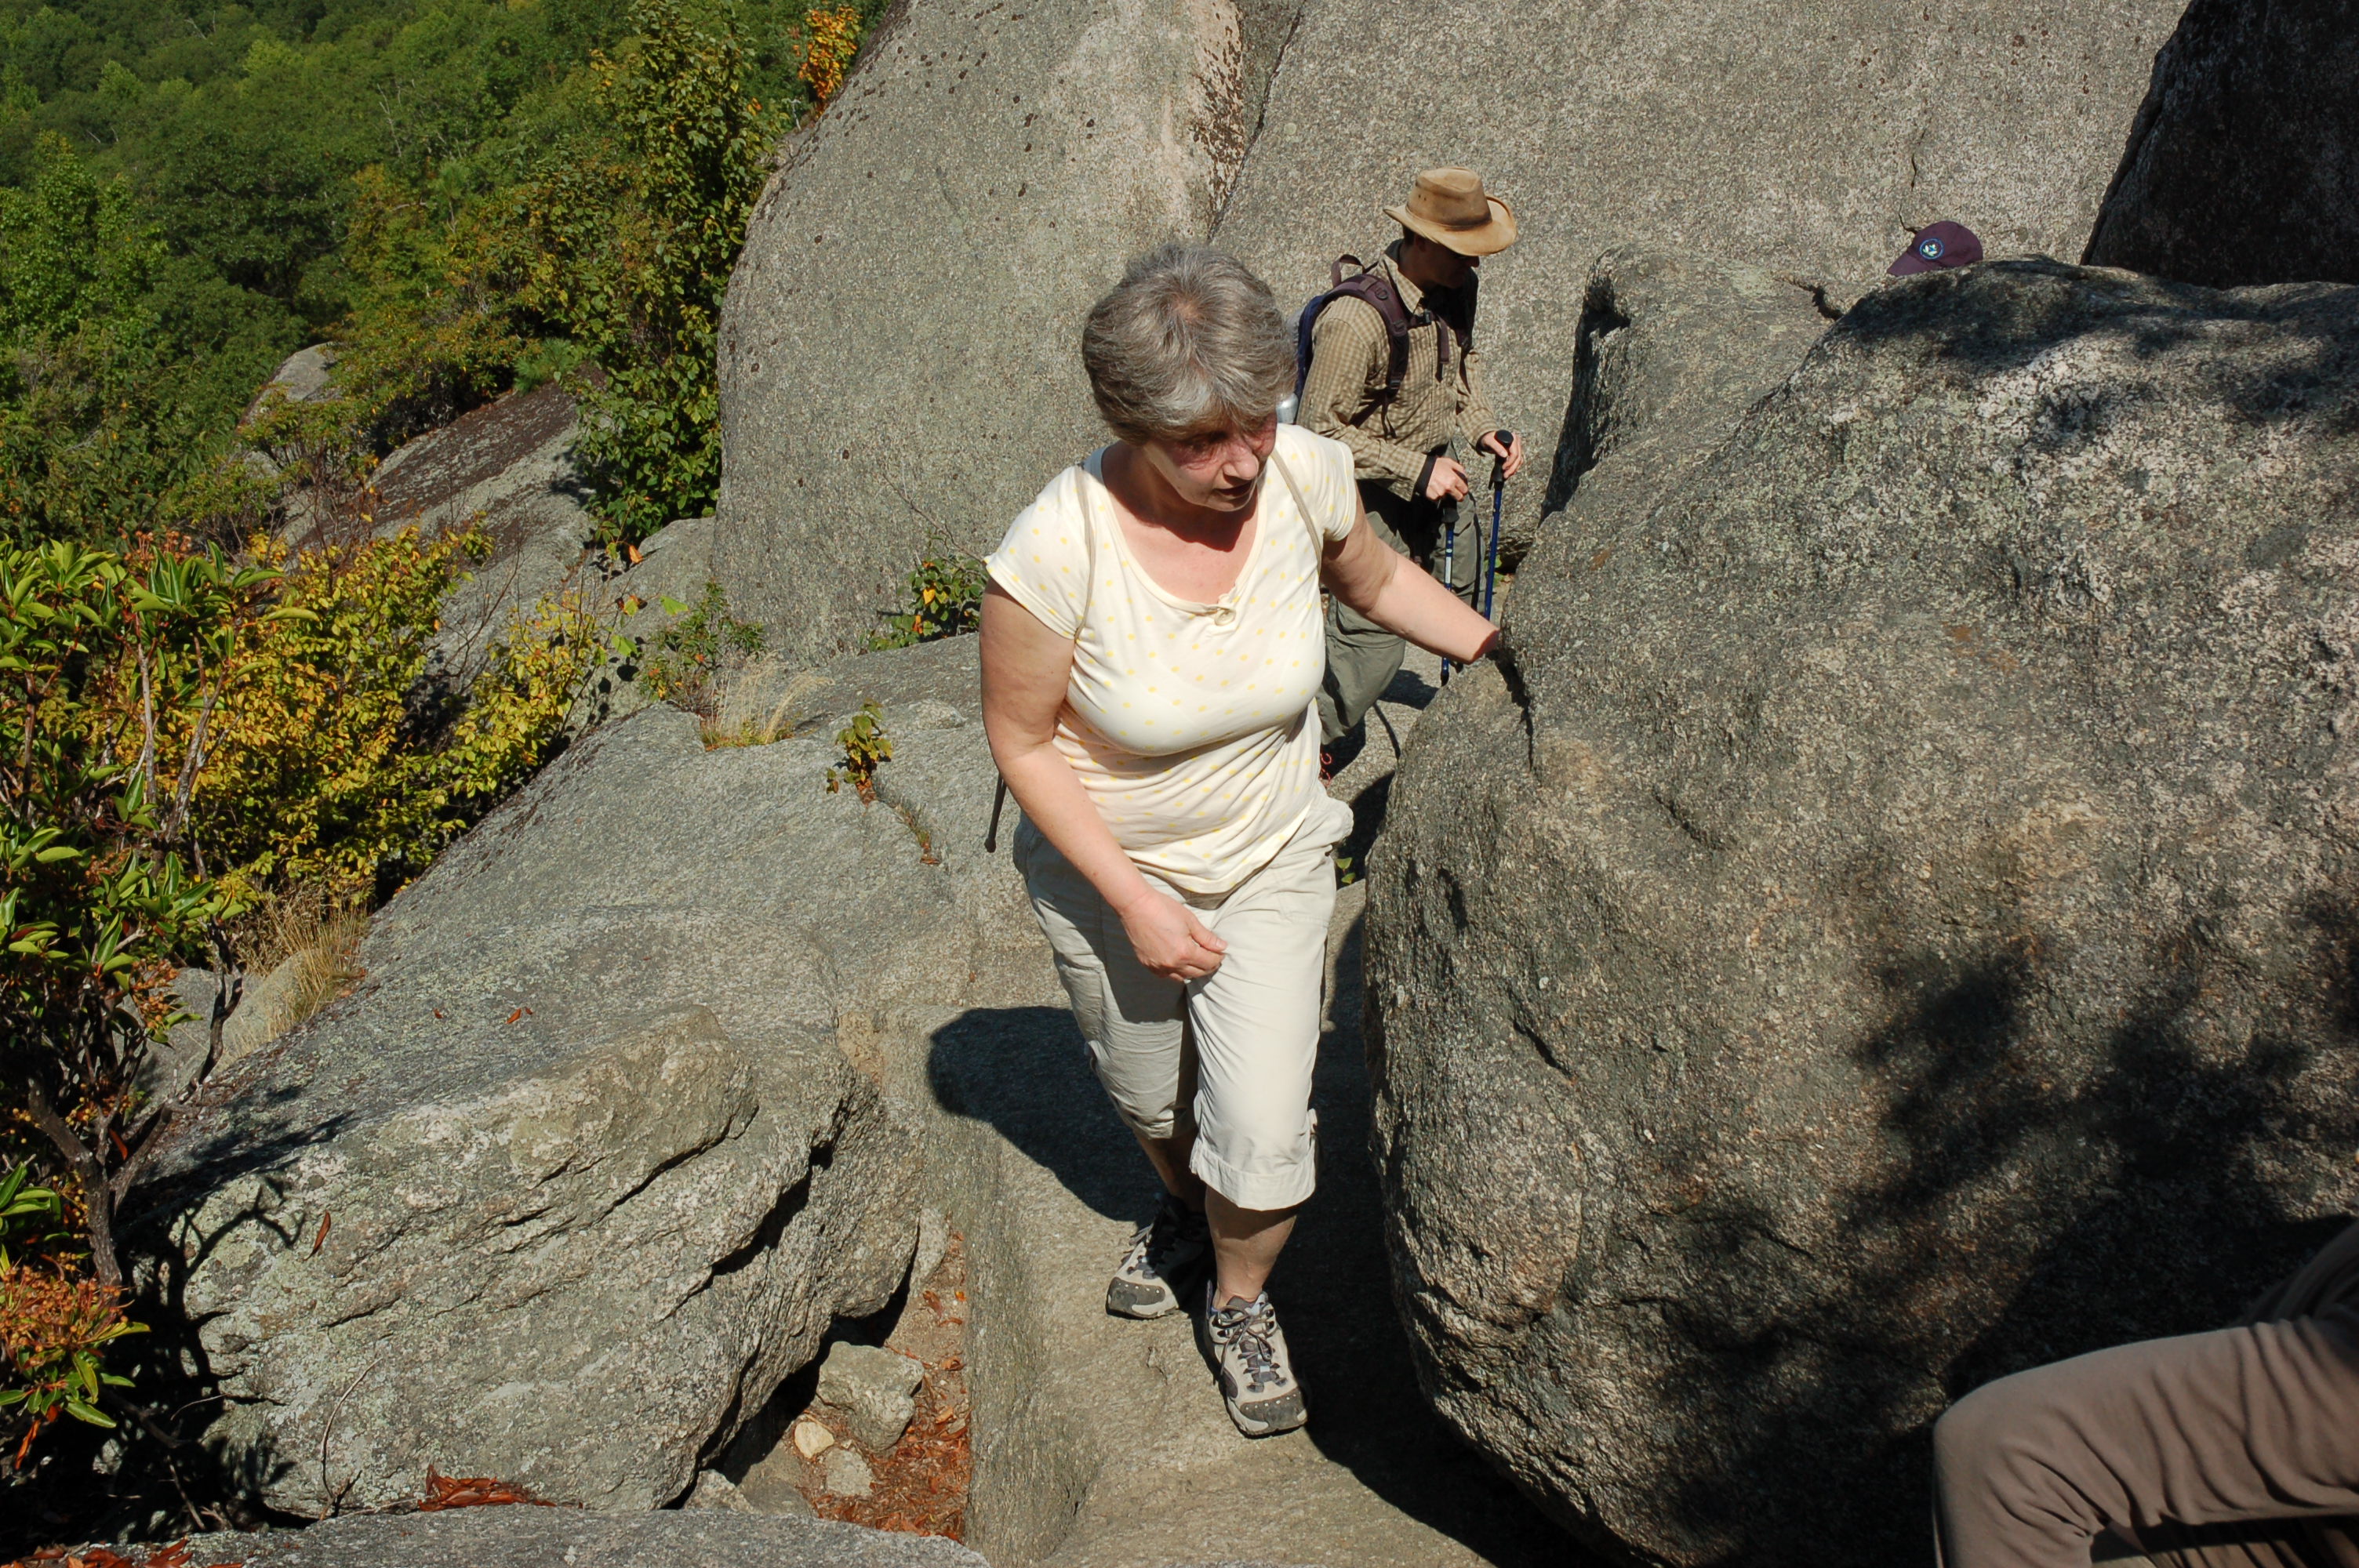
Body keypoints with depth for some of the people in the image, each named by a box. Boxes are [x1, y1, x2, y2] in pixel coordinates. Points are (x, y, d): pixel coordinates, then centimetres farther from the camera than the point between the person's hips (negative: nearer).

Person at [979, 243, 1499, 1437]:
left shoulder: (1304, 476, -22)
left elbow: (1376, 581, 2)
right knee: (1149, 1098, 23)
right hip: (1106, 870, -1)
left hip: (1271, 861, 1)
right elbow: (1020, 740, -19)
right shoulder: (1056, 551, -32)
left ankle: (1241, 1303, 31)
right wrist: (1133, 899, -20)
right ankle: (1184, 1212, 60)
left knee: (1262, 1131, -4)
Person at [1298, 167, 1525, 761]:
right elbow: (1321, 429, -25)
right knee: (1370, 645, -5)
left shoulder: (1456, 288, -5)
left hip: (1437, 480, 8)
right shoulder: (1355, 321, -31)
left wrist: (1482, 428, -1)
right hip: (1376, 500, -8)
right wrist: (1416, 469, -25)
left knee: (1465, 594, 25)